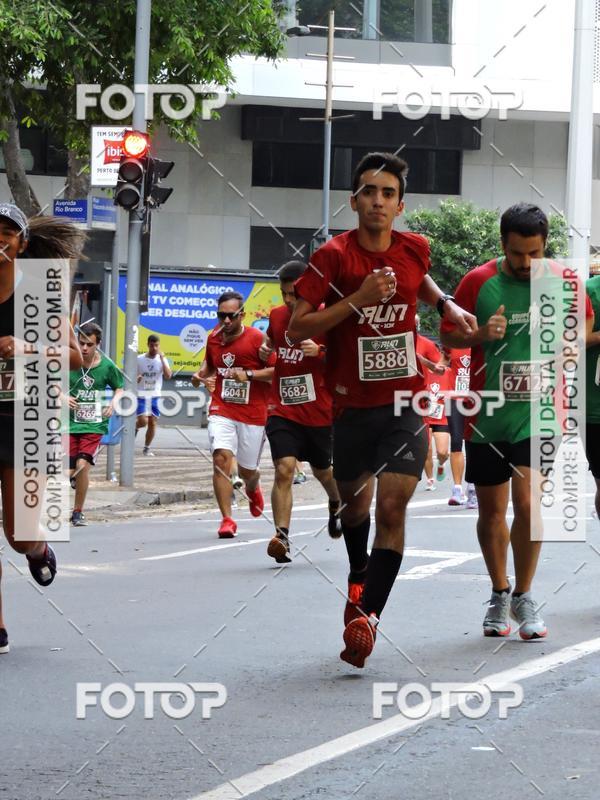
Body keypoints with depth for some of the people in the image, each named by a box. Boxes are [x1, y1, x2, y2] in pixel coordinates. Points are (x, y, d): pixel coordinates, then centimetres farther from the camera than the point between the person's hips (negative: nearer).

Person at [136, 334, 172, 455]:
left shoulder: (162, 359, 1)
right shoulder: (139, 359, -1)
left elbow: (168, 376, -14)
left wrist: (162, 358, -17)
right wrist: (136, 379, -17)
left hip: (155, 395, 2)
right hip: (141, 395, -2)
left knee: (152, 423, 3)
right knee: (143, 421, -16)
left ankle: (147, 448, 15)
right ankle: (135, 427, 17)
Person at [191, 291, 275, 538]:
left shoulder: (257, 338, -10)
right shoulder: (214, 338, 6)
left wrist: (248, 374, -23)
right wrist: (200, 375, 4)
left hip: (253, 414, -2)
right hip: (221, 411, 2)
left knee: (247, 470, 10)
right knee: (221, 458, -20)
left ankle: (252, 489, 50)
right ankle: (227, 520, -17)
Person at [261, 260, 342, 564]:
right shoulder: (277, 315, 4)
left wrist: (321, 353, -27)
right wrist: (266, 349, 3)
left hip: (320, 413, -2)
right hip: (283, 410, 2)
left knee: (322, 471, 18)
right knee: (284, 468, -18)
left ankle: (337, 504, 53)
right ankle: (281, 536, -21)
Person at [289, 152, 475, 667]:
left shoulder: (414, 249, 0)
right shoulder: (333, 257, -11)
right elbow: (296, 328, -15)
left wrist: (448, 305, 10)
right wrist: (358, 299, -22)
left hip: (404, 402, 1)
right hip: (351, 405, -1)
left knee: (392, 507, -16)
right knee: (354, 502, 18)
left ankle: (367, 615, -18)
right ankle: (359, 577, 49)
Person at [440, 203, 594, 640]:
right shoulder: (479, 281, -3)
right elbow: (449, 335, 5)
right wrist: (481, 334, -15)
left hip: (538, 414, -1)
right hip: (487, 417, 1)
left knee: (528, 503, -13)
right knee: (491, 510, 10)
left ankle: (524, 596, 4)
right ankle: (500, 594, 29)